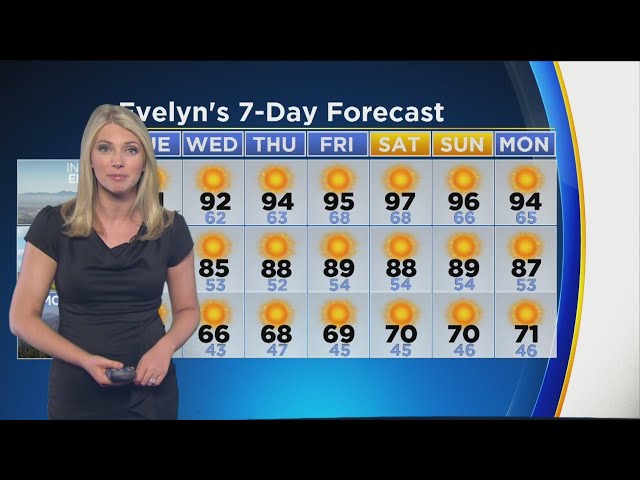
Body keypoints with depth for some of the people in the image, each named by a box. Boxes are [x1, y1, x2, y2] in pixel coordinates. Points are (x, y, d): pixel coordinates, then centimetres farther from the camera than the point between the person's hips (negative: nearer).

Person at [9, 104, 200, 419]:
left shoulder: (170, 228, -3)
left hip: (149, 389, 1)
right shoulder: (54, 224, -7)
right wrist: (85, 359, -19)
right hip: (77, 390, -1)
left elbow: (188, 309, 7)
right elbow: (22, 317, -6)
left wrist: (165, 347, -13)